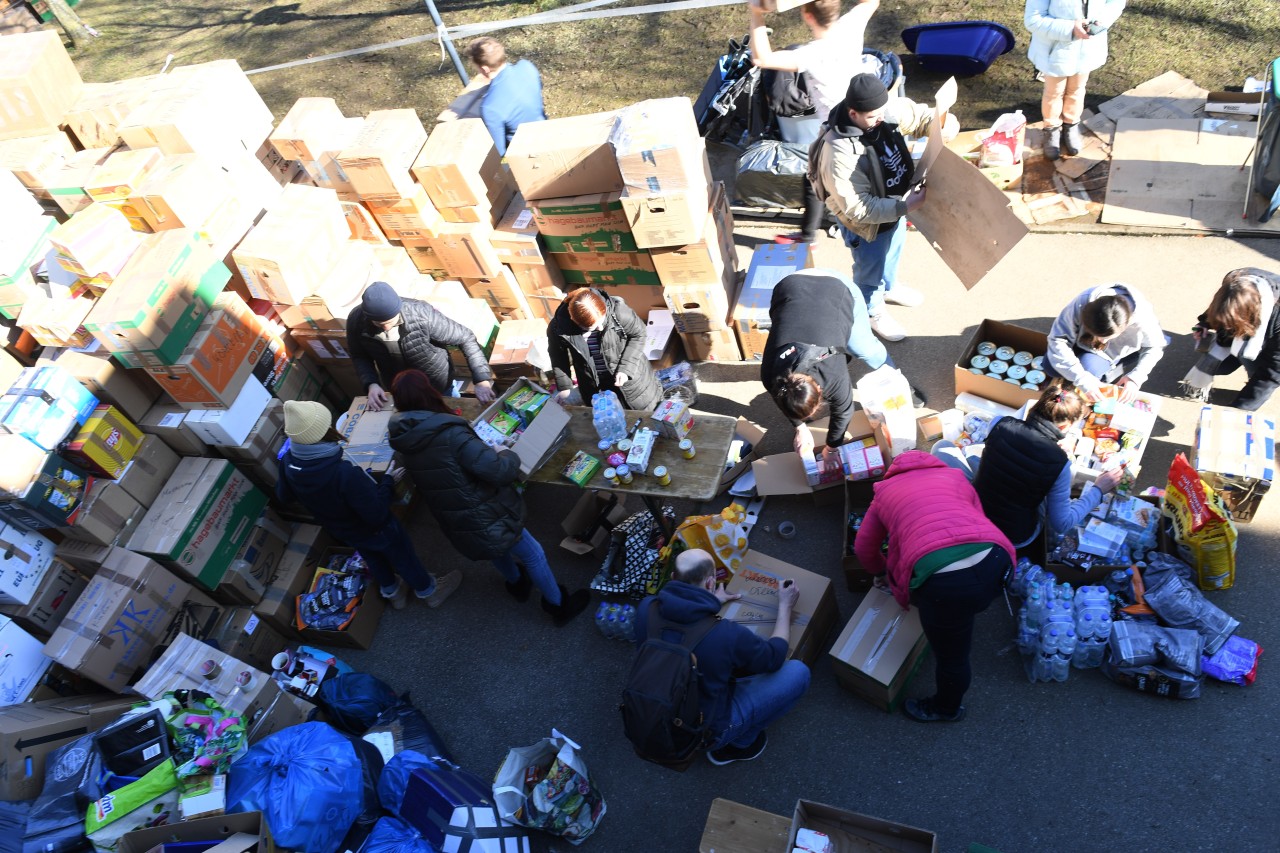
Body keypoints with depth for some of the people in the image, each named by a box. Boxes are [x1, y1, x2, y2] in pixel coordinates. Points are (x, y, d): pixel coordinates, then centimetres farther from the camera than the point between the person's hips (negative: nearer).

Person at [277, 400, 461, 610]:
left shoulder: (288, 462, -25)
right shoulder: (345, 472, -47)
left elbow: (284, 496, -2)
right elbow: (377, 514, -34)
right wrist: (388, 481, -21)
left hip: (340, 531, 6)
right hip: (374, 529, -6)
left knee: (373, 557, 34)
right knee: (403, 558, 23)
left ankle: (392, 592, 59)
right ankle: (429, 591, 49)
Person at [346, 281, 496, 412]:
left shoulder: (421, 314, -36)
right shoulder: (356, 321, -27)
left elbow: (466, 338, -25)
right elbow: (359, 357, -6)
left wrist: (482, 381, -32)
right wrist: (371, 384, -24)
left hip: (437, 387, -2)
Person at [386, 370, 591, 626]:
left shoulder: (405, 442, -7)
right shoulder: (448, 433, -32)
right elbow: (498, 470, -33)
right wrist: (509, 456, -10)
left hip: (456, 525, 7)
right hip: (486, 518, -7)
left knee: (498, 549, 37)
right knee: (533, 555, 17)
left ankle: (517, 583, 61)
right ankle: (559, 605, 35)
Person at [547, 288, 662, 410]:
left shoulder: (617, 310, -33)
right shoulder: (558, 327, -28)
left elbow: (638, 334, -14)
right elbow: (559, 356, -6)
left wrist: (626, 368, -20)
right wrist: (564, 386, -2)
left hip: (630, 372, -1)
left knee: (646, 409, 22)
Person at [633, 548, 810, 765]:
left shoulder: (646, 608, -20)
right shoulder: (728, 635, -33)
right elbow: (775, 657, -10)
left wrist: (713, 601, 19)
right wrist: (785, 606, 3)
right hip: (705, 729, -5)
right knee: (798, 672, -1)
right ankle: (738, 744, 12)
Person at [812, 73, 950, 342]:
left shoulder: (886, 110, -20)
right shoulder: (840, 153, -40)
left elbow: (918, 114, 1)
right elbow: (857, 208, -35)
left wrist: (942, 124, -18)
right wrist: (904, 207, -36)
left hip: (895, 208, 7)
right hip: (867, 223, -7)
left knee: (893, 252, 33)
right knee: (870, 270, 19)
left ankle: (889, 287, 64)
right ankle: (872, 311, 49)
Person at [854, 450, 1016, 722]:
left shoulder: (885, 490, 28)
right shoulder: (954, 475, 31)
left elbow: (864, 547, 36)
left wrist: (881, 572, 59)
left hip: (944, 581, -2)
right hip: (995, 560, 2)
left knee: (951, 657, 24)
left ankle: (947, 709, 48)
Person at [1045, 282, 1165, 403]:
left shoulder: (1143, 317, -35)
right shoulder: (1082, 304, -39)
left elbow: (1154, 347, -16)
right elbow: (1057, 340, -36)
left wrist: (1136, 378, -32)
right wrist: (1083, 380, -42)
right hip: (1086, 343, 2)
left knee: (1089, 366, -30)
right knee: (1050, 366, -15)